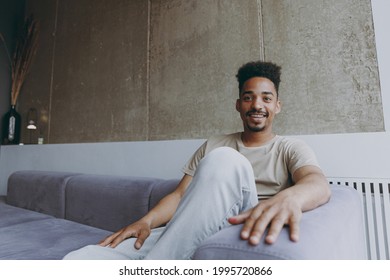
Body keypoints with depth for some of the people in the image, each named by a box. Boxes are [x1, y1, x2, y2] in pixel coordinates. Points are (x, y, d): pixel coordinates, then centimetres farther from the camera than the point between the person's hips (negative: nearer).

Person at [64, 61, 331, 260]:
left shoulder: (291, 149, 9)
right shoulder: (213, 145, 17)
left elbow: (319, 184, -14)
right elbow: (180, 195, 11)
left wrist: (289, 197, -38)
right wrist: (146, 221, -9)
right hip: (189, 238, 2)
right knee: (80, 259, -21)